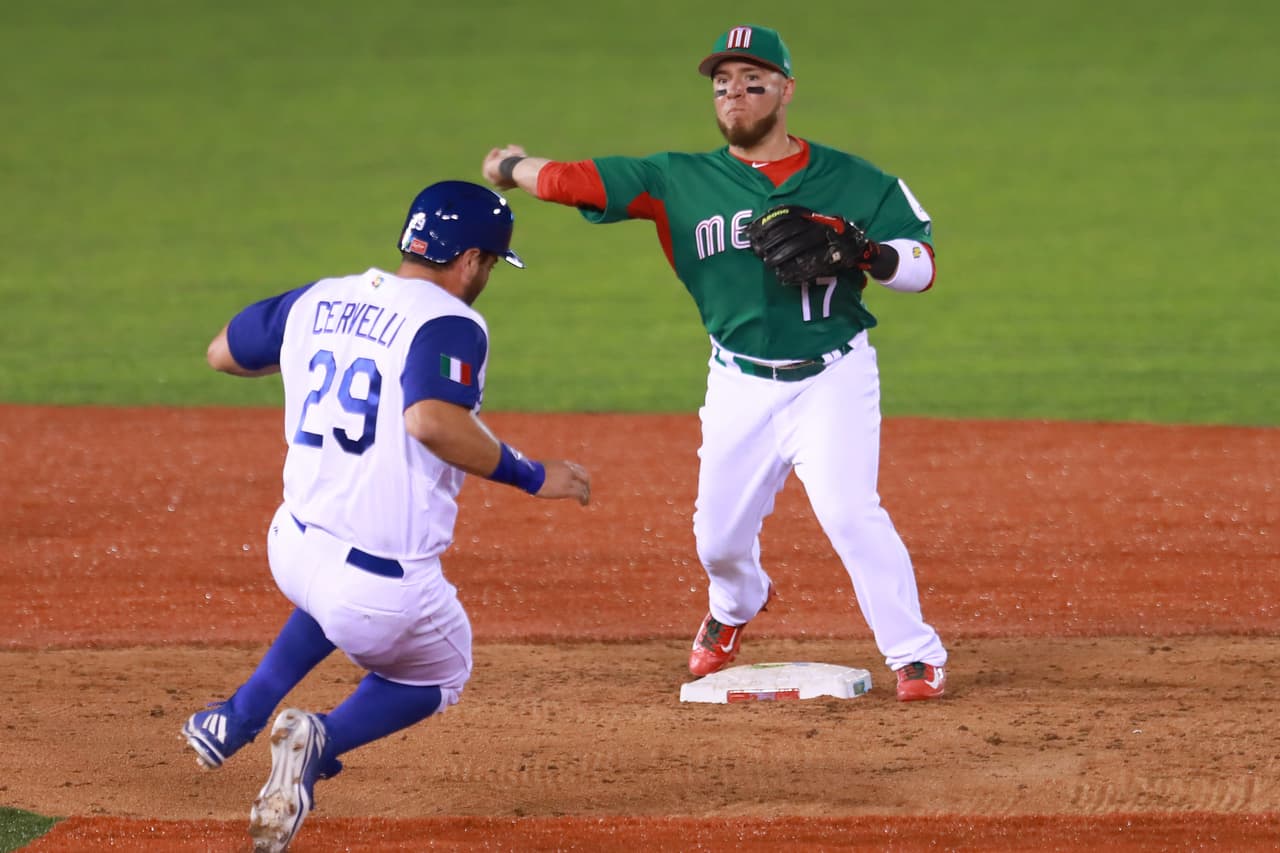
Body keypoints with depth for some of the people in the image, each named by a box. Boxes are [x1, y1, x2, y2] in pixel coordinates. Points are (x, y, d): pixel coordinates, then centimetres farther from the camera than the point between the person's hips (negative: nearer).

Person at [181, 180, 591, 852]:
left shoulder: (317, 301, 8)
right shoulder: (449, 324, -13)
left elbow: (222, 353, 24)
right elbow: (432, 421, -32)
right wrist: (531, 477, -21)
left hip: (291, 551, 7)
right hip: (386, 585, -7)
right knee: (437, 677, 24)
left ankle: (239, 719, 25)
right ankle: (321, 742, -6)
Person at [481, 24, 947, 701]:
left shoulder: (850, 181, -2)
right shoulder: (682, 181, 1)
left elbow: (922, 264, -5)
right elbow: (576, 181, -1)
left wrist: (860, 252, -24)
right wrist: (514, 168, 13)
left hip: (831, 378, -3)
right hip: (739, 385, 3)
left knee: (848, 510, -22)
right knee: (719, 536, 9)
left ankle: (916, 654, -11)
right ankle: (736, 606, 46)